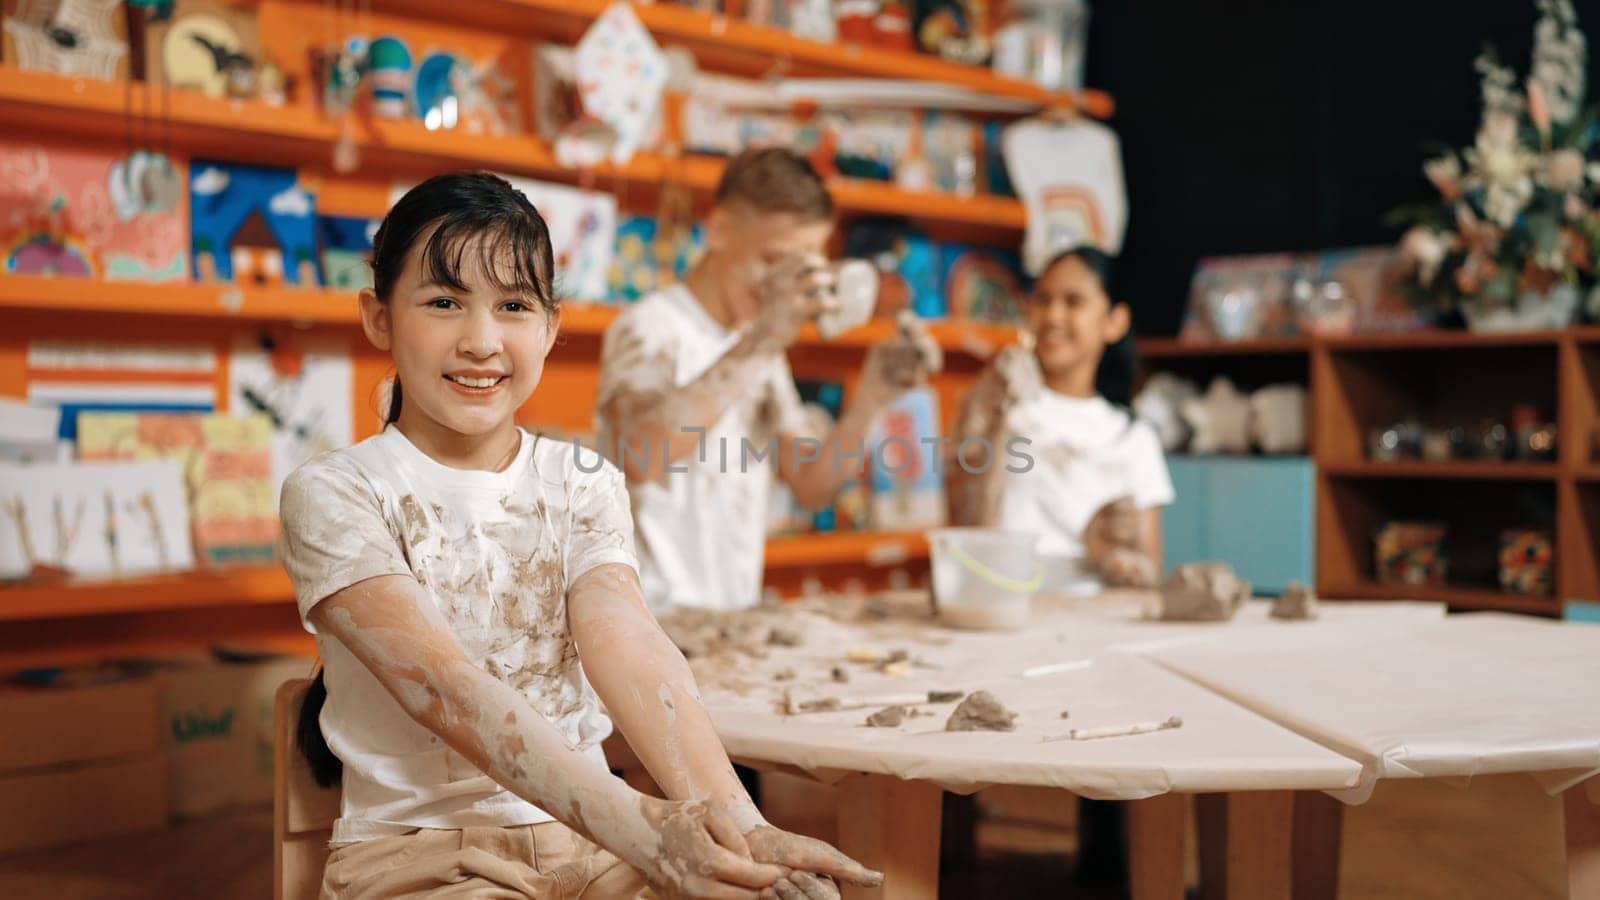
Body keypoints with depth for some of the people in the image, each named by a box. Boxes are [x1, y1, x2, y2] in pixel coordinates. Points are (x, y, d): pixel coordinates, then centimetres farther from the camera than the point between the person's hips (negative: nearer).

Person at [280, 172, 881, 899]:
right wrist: (637, 826, -32)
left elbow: (628, 650, -11)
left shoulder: (583, 485, 7)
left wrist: (733, 821, -29)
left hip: (587, 839, 4)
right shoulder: (333, 495, -4)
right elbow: (446, 688, -19)